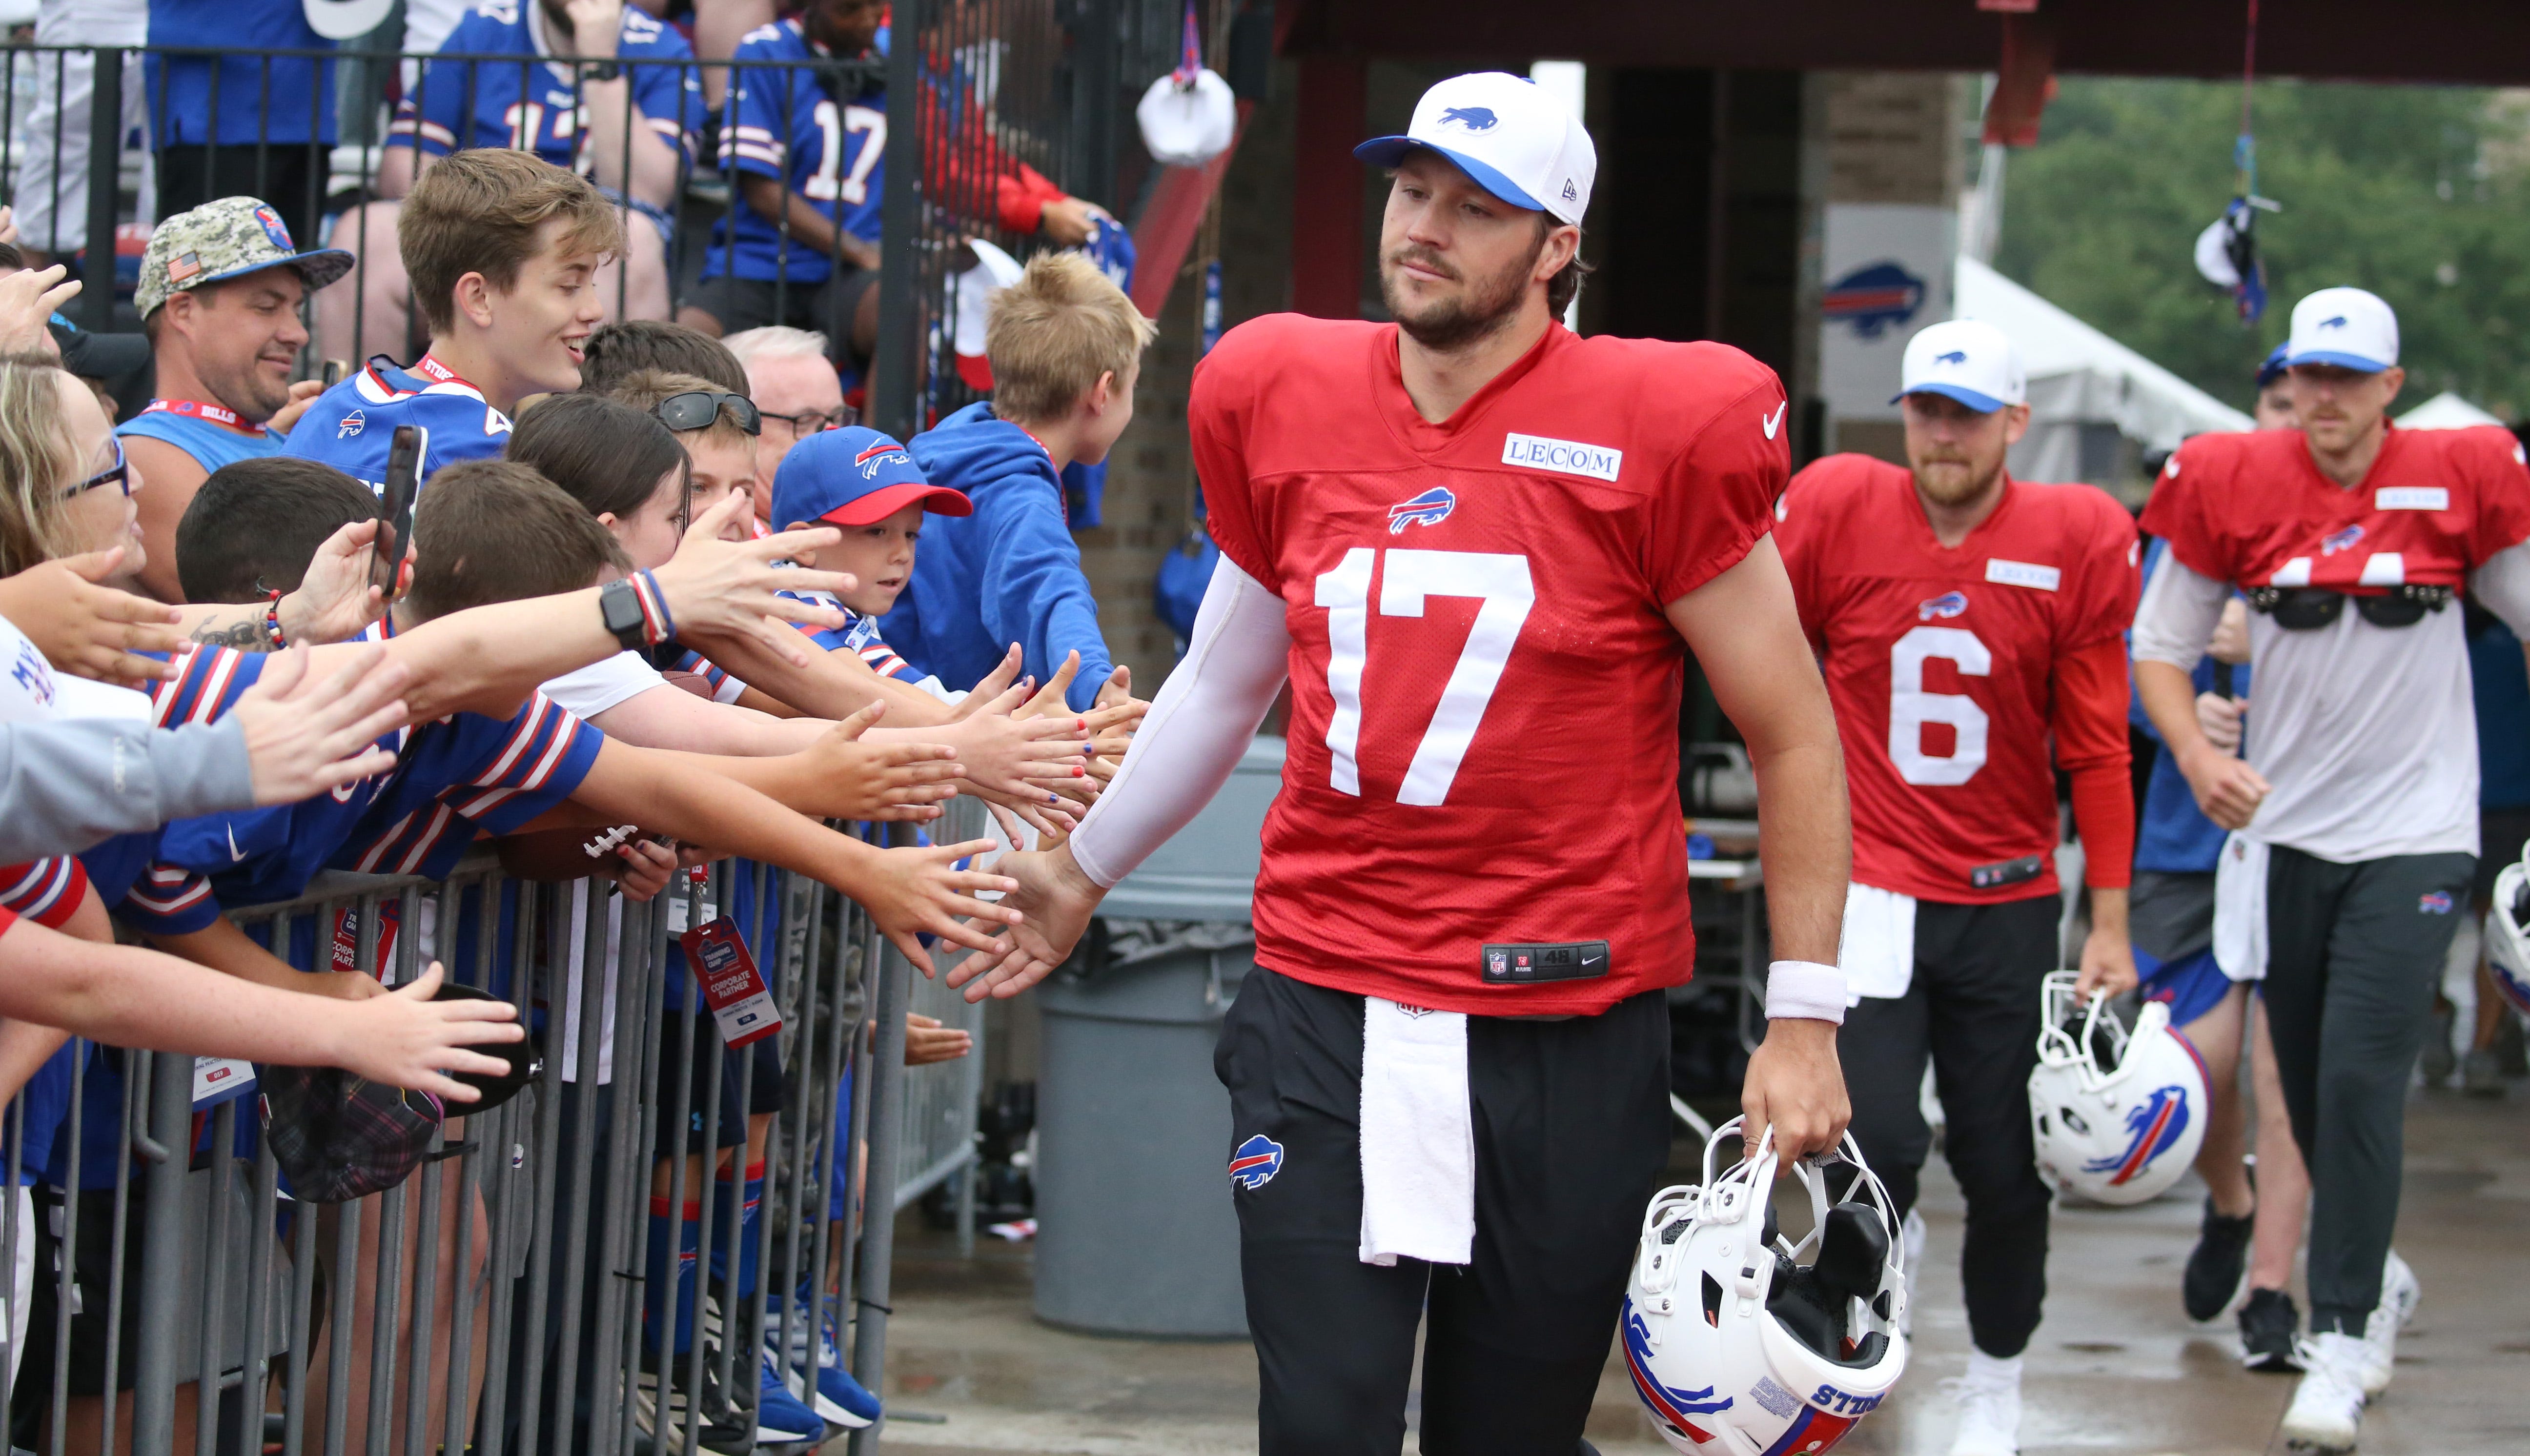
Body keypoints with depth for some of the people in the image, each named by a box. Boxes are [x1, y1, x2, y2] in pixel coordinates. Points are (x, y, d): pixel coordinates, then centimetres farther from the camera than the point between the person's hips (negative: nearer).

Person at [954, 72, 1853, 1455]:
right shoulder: (1283, 404, 5)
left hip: (1569, 1028, -3)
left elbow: (1792, 735, -2)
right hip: (1323, 1012, 3)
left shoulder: (1658, 429, -8)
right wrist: (1081, 870, 31)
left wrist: (1803, 1021, -5)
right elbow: (1223, 681, 23)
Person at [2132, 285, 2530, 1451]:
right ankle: (2374, 1280, 36)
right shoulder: (2234, 486, -3)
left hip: (2414, 836, -3)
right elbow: (2160, 645, 5)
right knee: (2308, 1093, 11)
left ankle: (2342, 1340, -7)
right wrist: (2195, 754, -13)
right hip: (2284, 831, 3)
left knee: (2359, 1081, -15)